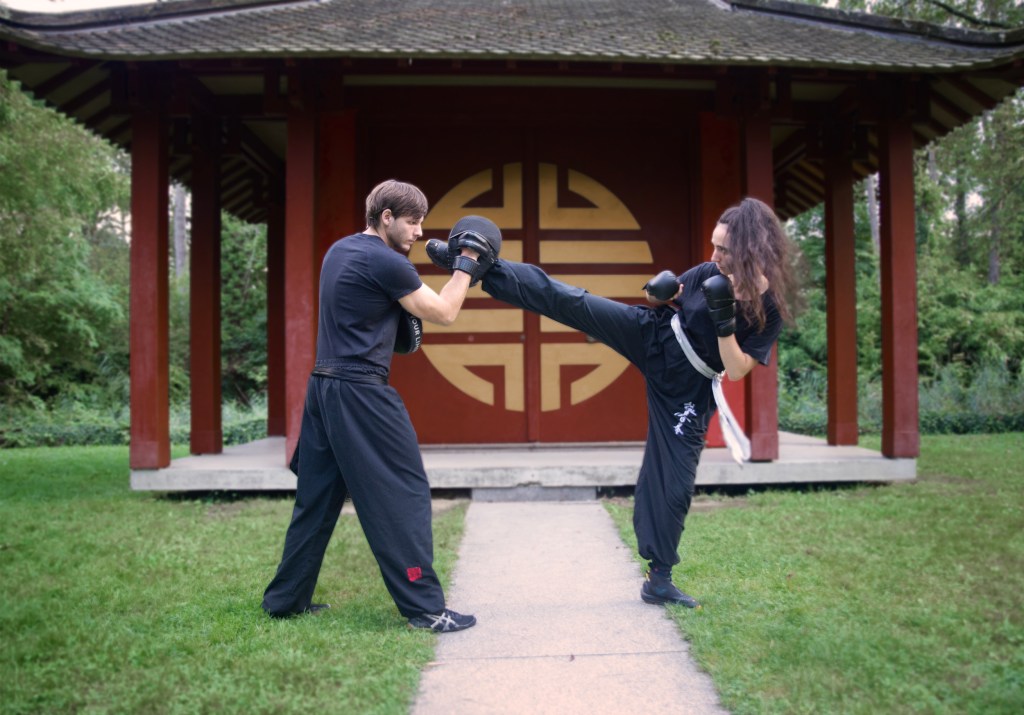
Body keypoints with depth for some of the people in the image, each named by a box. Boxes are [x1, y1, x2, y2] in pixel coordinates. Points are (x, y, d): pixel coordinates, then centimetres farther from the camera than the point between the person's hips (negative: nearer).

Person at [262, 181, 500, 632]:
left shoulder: (340, 250, 14)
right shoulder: (386, 263, -12)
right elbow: (443, 314, -4)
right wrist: (467, 263, 6)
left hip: (322, 387, 9)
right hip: (361, 392, -9)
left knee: (316, 497, 15)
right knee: (404, 494, -2)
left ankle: (285, 600, 23)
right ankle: (425, 607, 1)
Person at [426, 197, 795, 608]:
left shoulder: (769, 310, -14)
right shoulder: (710, 272, -6)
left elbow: (737, 371, -17)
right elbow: (663, 301, 9)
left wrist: (725, 320, -29)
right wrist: (659, 293, -15)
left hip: (684, 387, -2)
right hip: (650, 336, 2)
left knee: (674, 479, 1)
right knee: (567, 301, -14)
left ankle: (659, 579, 17)